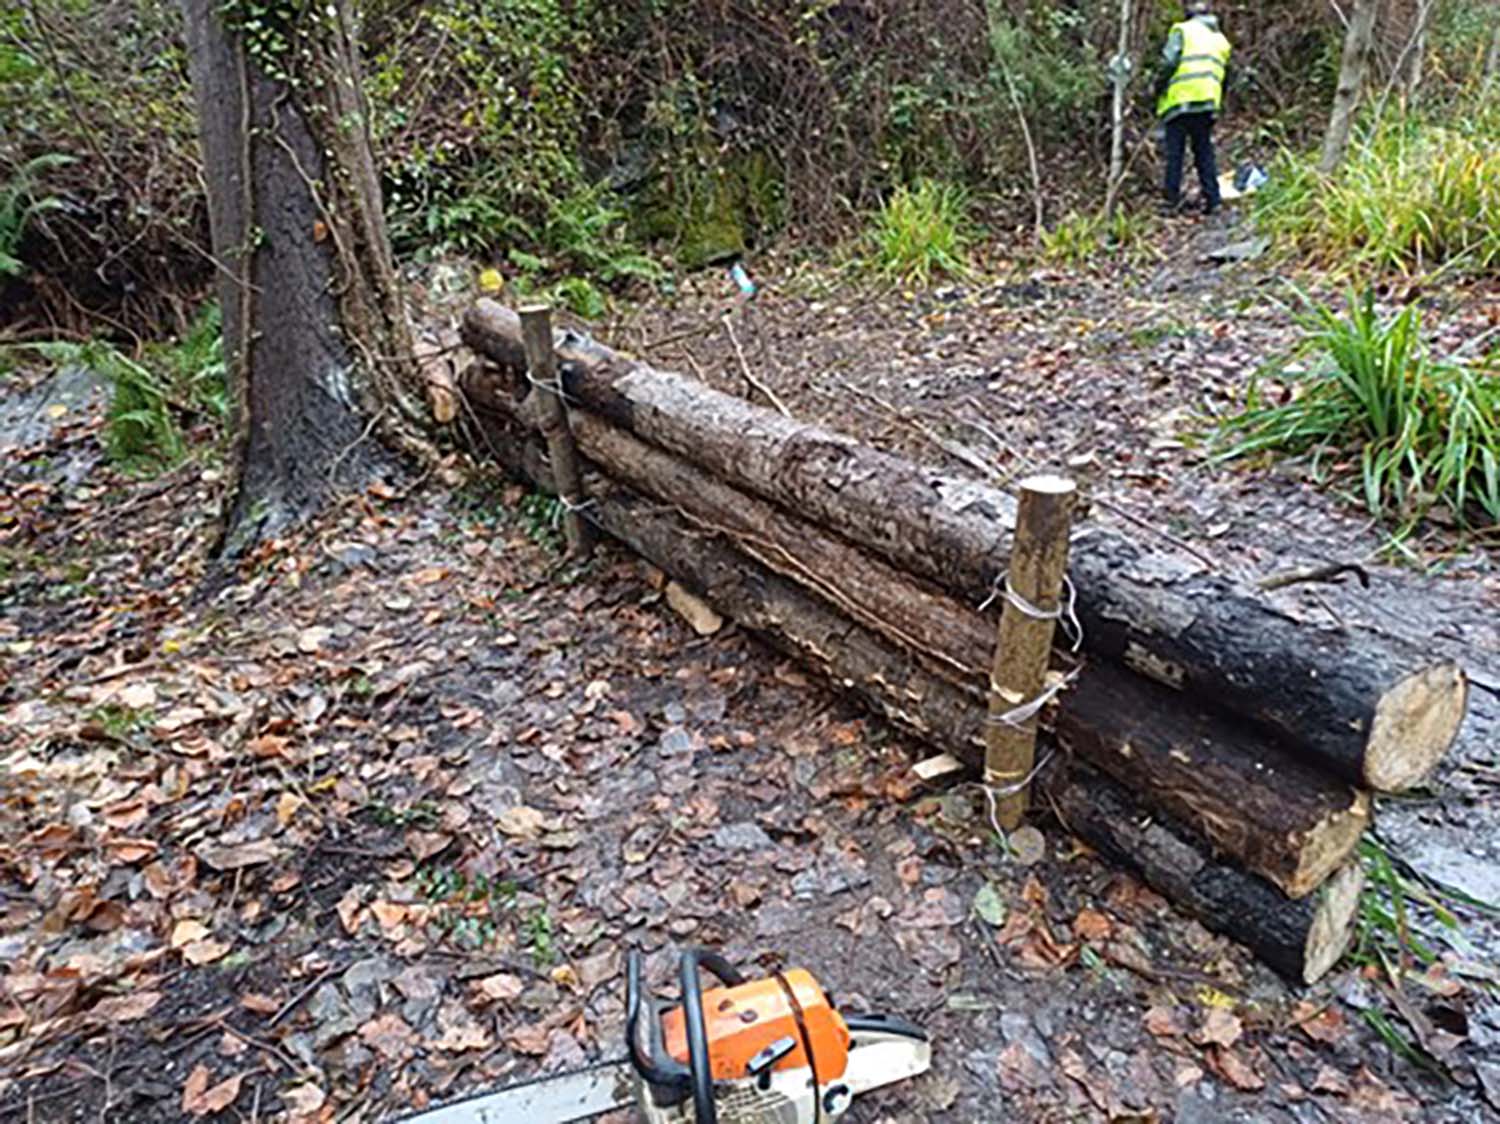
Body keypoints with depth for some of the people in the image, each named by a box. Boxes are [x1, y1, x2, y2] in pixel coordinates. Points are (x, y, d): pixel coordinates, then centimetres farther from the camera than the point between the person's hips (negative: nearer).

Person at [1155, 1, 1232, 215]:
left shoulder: (1182, 30, 3)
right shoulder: (1221, 40, 21)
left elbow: (1169, 62, -10)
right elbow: (1224, 78, 17)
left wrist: (1158, 88, 1)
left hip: (1179, 101, -5)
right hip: (1207, 103, 5)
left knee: (1174, 154, -1)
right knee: (1204, 153, 10)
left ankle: (1172, 203, -4)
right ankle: (1212, 200, 5)